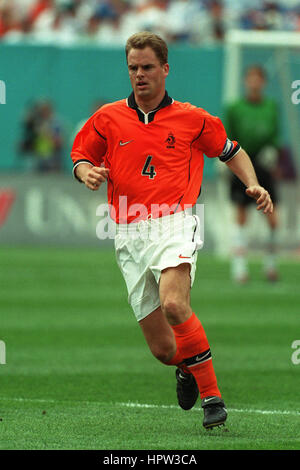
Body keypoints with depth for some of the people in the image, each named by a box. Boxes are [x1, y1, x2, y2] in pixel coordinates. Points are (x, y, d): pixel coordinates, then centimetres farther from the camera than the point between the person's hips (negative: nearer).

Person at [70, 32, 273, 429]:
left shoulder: (192, 119, 7)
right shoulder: (108, 118, 9)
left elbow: (230, 151, 19)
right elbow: (80, 155, 18)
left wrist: (253, 185, 3)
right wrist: (87, 172, -5)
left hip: (174, 224, -3)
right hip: (130, 236, 3)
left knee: (174, 306, -33)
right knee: (163, 349, 1)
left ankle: (212, 396, -24)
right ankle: (187, 367, 39)